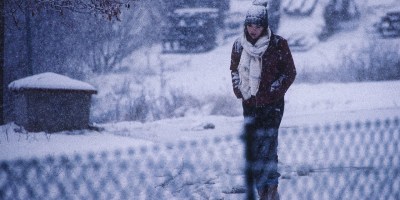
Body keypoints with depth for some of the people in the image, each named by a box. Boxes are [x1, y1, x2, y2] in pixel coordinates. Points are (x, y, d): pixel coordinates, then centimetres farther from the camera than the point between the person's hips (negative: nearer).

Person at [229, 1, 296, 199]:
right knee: (253, 148, 3)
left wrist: (273, 91, -7)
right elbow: (234, 69, 18)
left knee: (268, 144, -16)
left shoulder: (278, 44, -8)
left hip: (272, 104, -4)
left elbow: (290, 72, -1)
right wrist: (240, 90, 7)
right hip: (249, 104, 4)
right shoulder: (239, 45, 4)